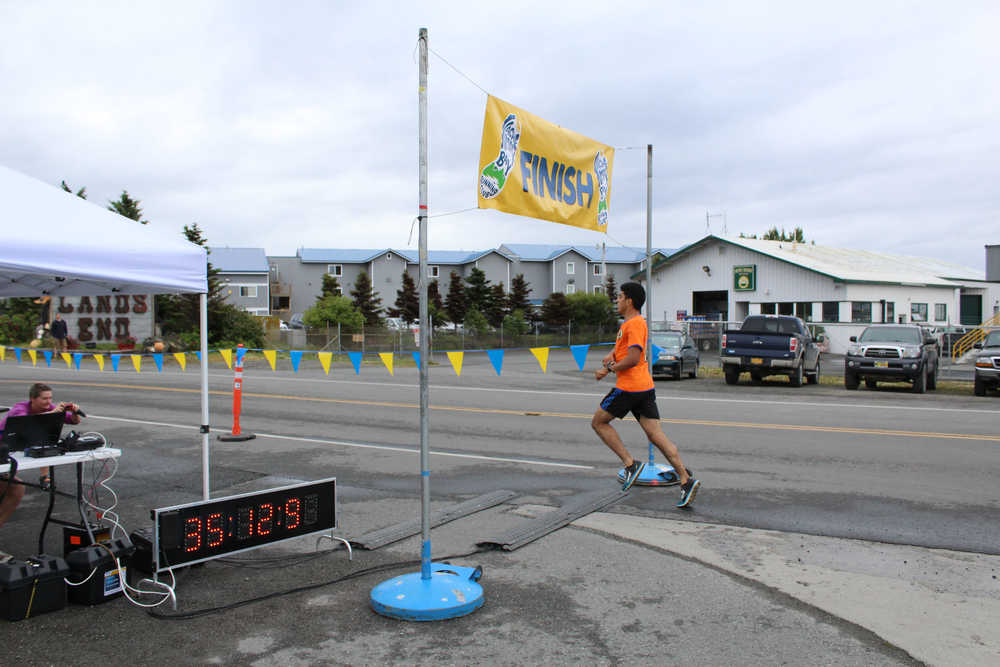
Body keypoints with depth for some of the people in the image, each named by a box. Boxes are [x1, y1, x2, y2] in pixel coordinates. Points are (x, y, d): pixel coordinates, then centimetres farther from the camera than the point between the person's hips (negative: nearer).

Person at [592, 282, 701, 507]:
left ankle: (630, 463, 0)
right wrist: (611, 355, 8)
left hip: (629, 387, -9)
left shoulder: (635, 324, -12)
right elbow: (620, 345, 29)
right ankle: (686, 480, -6)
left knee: (598, 422, 6)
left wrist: (608, 369, -10)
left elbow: (633, 358, -20)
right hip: (645, 387, 9)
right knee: (656, 435, 3)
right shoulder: (629, 323, 20)